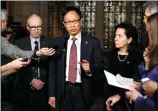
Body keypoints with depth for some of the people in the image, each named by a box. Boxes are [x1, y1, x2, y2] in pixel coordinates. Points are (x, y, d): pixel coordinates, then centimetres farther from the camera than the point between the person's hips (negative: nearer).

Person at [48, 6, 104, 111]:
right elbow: (52, 69, 3)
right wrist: (52, 94, 0)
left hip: (84, 92, -1)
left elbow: (100, 67, -3)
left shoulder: (93, 42, -3)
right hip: (64, 91, 2)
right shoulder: (58, 42, 4)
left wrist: (90, 69, -25)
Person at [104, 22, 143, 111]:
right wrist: (107, 101, -6)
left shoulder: (138, 56, -8)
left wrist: (120, 95, -20)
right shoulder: (110, 55, 2)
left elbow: (136, 81, -13)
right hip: (111, 100, 3)